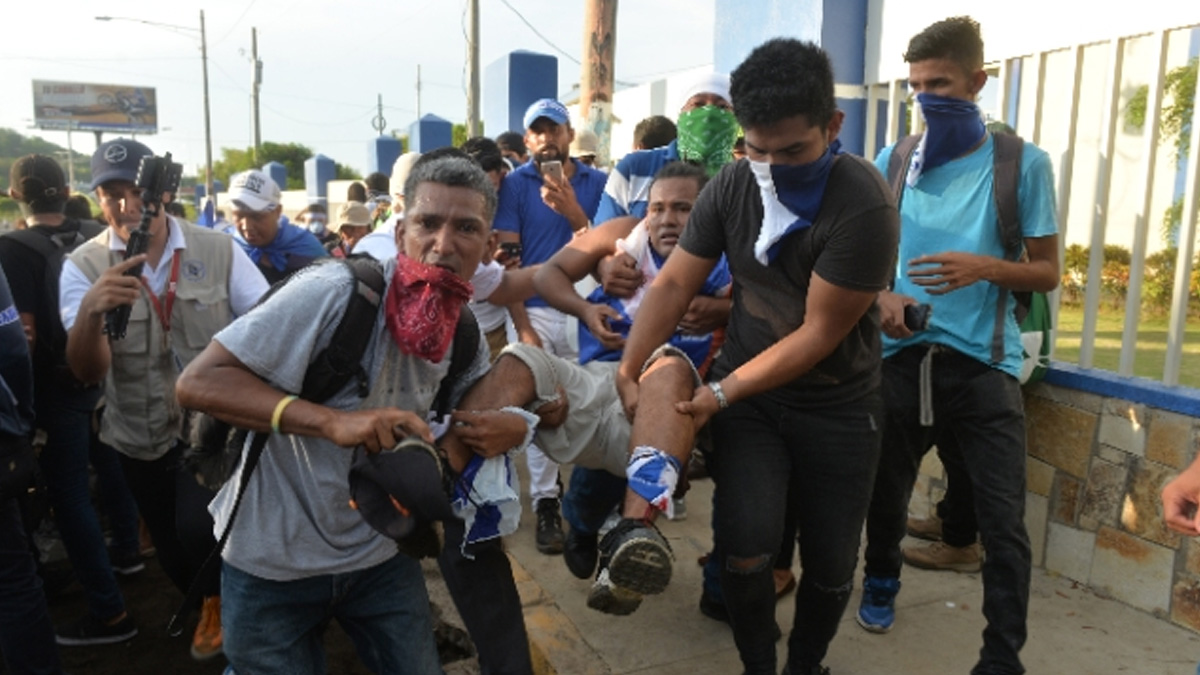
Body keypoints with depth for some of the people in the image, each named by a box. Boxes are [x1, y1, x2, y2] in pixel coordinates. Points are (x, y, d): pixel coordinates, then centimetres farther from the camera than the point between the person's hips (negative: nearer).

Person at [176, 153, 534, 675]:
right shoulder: (332, 292, -23)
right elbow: (197, 382, -23)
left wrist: (511, 427, -14)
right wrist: (331, 421, -35)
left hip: (379, 557, 5)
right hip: (273, 561, -4)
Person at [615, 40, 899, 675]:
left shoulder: (864, 208, -21)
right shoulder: (731, 186, -6)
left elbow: (818, 334, -19)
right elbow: (673, 285, -5)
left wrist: (720, 393, -19)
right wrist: (627, 372, -16)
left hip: (836, 406, -2)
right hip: (746, 393, 2)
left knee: (830, 566, 7)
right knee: (746, 552, -11)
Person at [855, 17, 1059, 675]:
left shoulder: (1022, 162, -1)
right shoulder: (892, 162, 5)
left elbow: (1047, 272, 2)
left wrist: (983, 267, -18)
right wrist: (882, 296, -10)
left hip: (984, 363, -2)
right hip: (902, 356, 2)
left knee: (1003, 521, -4)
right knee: (885, 494, 16)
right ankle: (881, 582, 44)